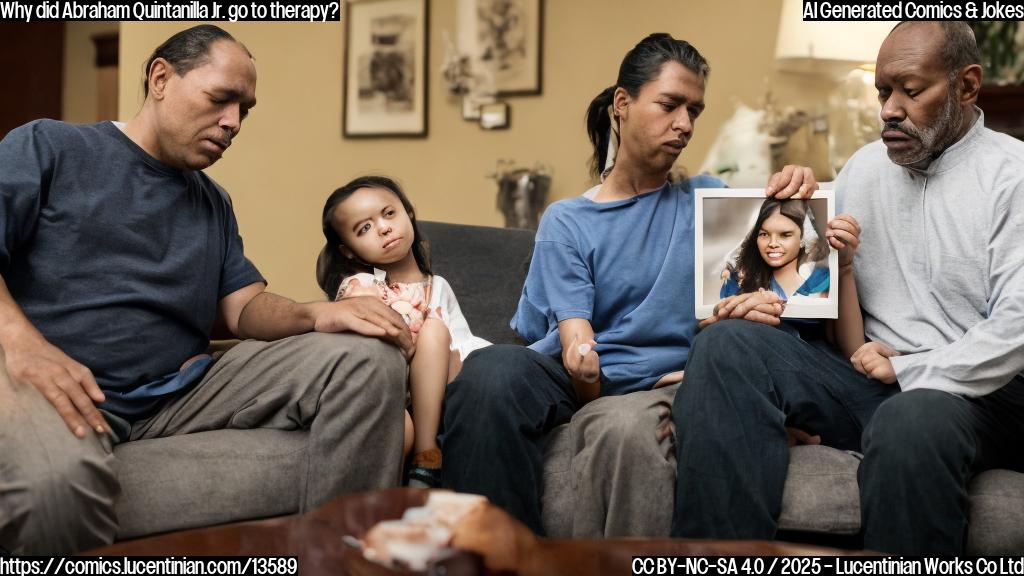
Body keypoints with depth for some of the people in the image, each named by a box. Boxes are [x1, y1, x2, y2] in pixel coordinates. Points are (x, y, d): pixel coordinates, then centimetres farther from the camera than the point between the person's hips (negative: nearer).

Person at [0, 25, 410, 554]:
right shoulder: (46, 147, 6)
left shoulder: (214, 204, 23)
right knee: (62, 474, -44)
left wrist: (317, 315, -10)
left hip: (180, 392, 6)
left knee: (369, 359, -11)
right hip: (63, 387, -5)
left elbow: (243, 307, 12)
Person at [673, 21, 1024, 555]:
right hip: (870, 376, 6)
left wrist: (908, 369, -13)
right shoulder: (865, 168, 16)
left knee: (910, 421, -42)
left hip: (975, 393, -5)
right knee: (725, 344, -18)